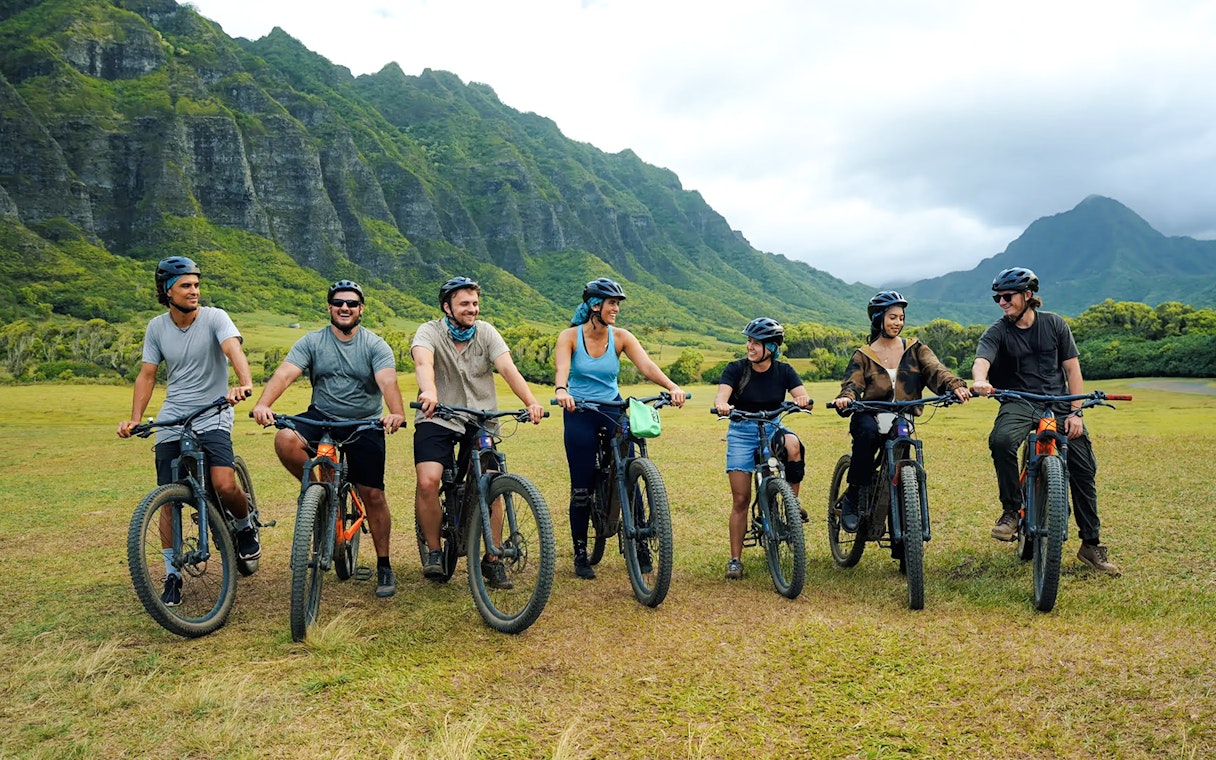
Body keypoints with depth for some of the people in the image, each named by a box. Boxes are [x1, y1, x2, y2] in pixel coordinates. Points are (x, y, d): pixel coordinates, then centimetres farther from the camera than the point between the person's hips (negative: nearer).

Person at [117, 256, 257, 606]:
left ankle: (246, 527, 10)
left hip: (212, 417, -3)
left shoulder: (214, 317, -8)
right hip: (171, 423, 4)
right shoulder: (157, 327, 4)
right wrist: (134, 419, -4)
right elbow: (147, 374, 8)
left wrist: (245, 384, -46)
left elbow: (234, 350, -26)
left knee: (225, 486, -24)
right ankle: (172, 575, 18)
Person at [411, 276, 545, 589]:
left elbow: (508, 368, -16)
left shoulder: (486, 333, -1)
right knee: (428, 482, -20)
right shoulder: (429, 332, -7)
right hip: (437, 420, -2)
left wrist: (531, 402, -33)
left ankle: (493, 560, 10)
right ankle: (434, 551, 2)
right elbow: (423, 362, -29)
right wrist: (429, 392, -51)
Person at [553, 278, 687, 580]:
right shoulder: (570, 336, -9)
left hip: (613, 412, 2)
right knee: (581, 487, 0)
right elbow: (562, 368, -27)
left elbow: (647, 366, -17)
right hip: (579, 414, -2)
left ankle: (640, 543, 12)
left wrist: (673, 387, -35)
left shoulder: (621, 337, -3)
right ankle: (581, 555, 16)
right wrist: (561, 390, -49)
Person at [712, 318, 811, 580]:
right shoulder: (736, 369, -8)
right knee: (740, 500, -5)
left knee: (793, 445, -35)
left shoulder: (783, 371, -2)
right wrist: (721, 404, -46)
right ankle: (735, 559, 7)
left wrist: (803, 399, -37)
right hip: (742, 432, -1)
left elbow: (802, 395, -13)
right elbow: (722, 394, -22)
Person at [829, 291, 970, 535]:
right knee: (867, 432, -37)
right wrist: (845, 398, -35)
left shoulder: (915, 349, 9)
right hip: (872, 419, -2)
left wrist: (956, 385, -30)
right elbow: (852, 384, -10)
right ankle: (852, 497, -25)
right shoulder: (863, 356, 6)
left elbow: (935, 370, -9)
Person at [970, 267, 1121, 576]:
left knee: (1084, 469, -4)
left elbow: (1072, 368, 3)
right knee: (1001, 440, -34)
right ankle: (1011, 511, -17)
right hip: (1019, 403, -2)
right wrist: (979, 380, -47)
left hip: (1059, 402, 2)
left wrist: (1076, 412, -7)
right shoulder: (997, 332, -2)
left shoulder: (1055, 324, 4)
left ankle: (1091, 544, 10)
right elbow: (982, 359, -22)